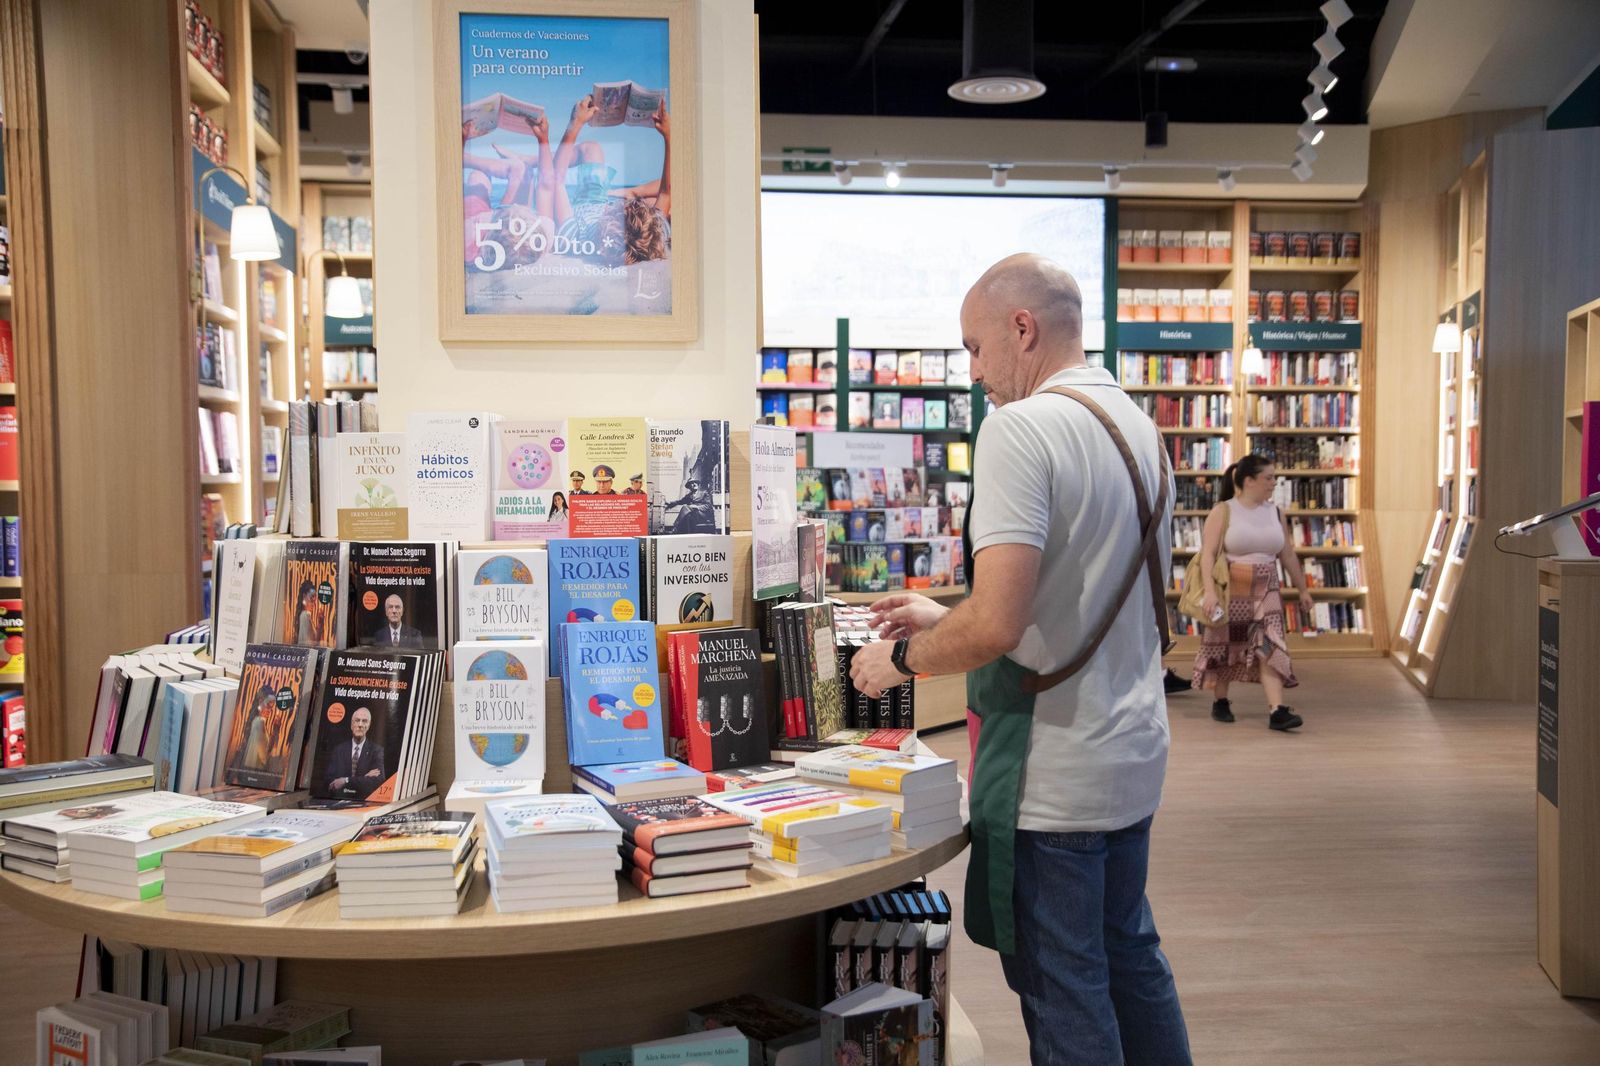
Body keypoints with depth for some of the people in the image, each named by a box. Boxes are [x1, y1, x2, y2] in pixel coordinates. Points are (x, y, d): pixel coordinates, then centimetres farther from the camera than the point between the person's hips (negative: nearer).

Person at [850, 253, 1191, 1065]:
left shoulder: (1021, 429, -19)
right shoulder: (1139, 427, 9)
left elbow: (998, 626, -27)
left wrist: (902, 657, -8)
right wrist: (944, 617, 17)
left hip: (1053, 778, -9)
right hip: (1133, 754, 9)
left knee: (1063, 989, 6)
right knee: (1130, 957, 23)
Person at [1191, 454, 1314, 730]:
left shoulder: (1275, 512, 7)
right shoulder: (1223, 511, -7)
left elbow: (1288, 555, 15)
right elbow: (1208, 553, -14)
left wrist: (1303, 589, 17)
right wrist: (1210, 591, -24)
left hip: (1266, 592, 3)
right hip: (1230, 591, -3)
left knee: (1269, 648, -9)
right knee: (1225, 647, 8)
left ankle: (1277, 711, -15)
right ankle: (1220, 702, 26)